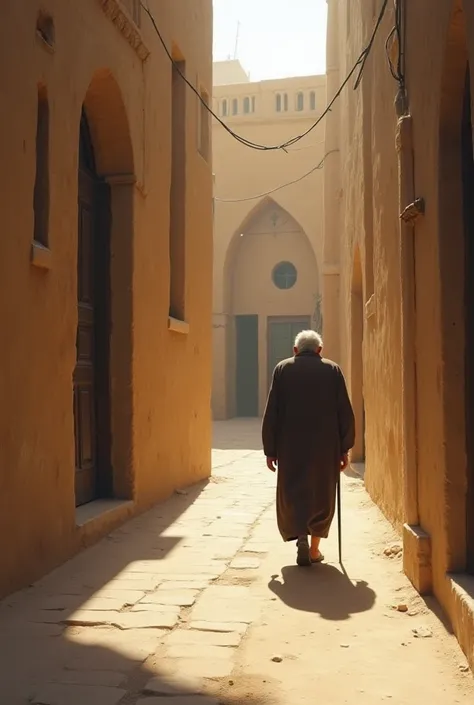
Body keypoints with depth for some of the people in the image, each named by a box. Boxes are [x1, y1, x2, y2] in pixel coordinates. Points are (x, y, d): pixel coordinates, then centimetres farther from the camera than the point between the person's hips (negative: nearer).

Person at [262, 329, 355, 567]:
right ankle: (314, 548, 16)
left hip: (290, 445, -1)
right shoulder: (332, 370, 3)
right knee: (322, 496, 13)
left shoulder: (282, 369, 2)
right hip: (325, 446, 1)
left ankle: (301, 537, -13)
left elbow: (271, 413, 0)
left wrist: (270, 449, 5)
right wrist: (345, 448, 9)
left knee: (291, 494, 8)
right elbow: (345, 413, 1)